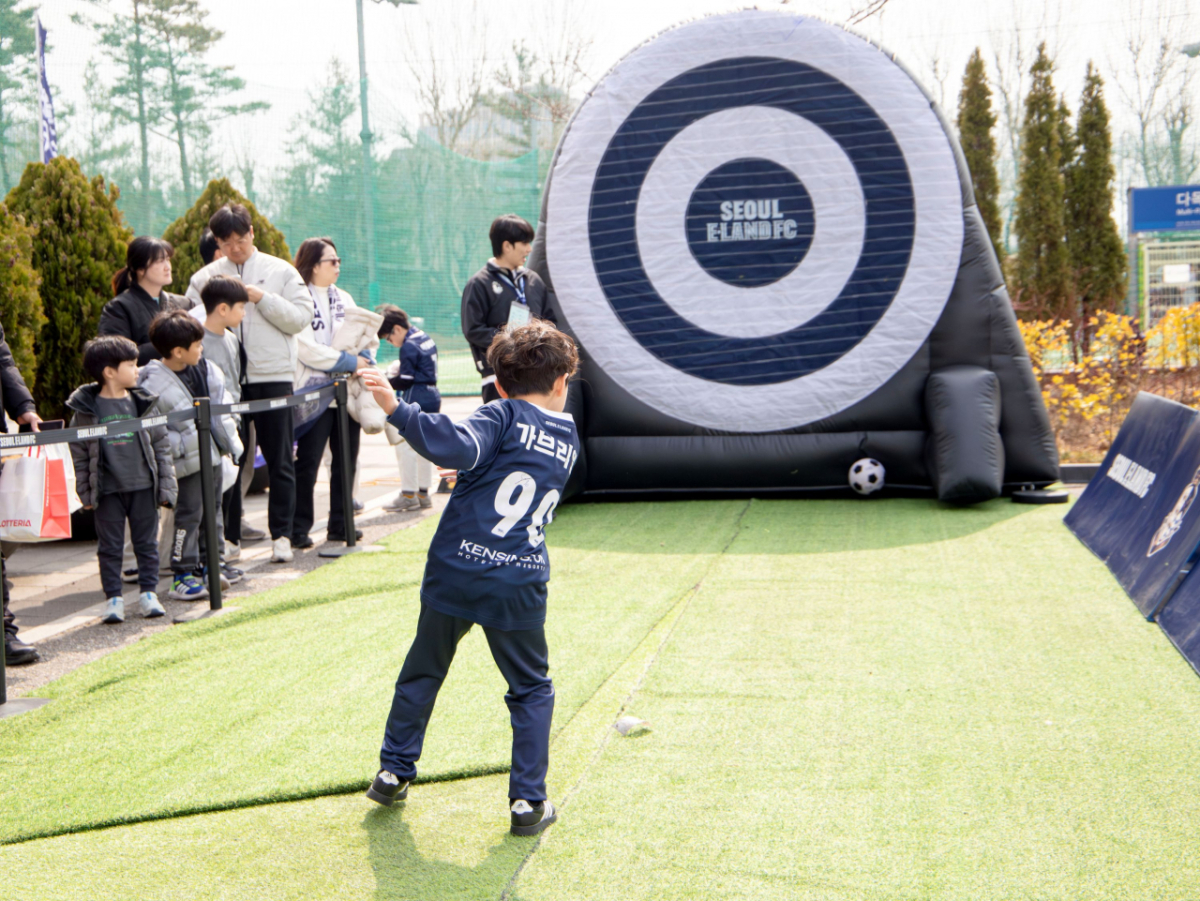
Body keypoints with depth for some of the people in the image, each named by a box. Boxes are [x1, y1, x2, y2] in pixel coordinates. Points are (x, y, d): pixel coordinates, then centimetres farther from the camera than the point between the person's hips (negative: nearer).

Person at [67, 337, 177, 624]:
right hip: (108, 490, -2)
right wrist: (85, 493, -2)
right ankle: (113, 598, 12)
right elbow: (78, 453, 1)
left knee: (147, 543, 8)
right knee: (110, 546, 4)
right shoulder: (86, 410, -3)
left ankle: (149, 592, 19)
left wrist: (166, 486, 2)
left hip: (143, 487, 2)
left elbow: (161, 444, 6)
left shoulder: (143, 404, 3)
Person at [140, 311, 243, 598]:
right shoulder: (153, 386, -19)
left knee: (212, 508, 18)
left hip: (212, 453, 8)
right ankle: (183, 574, 1)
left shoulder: (205, 369, 4)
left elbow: (220, 402, 17)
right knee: (188, 514, -6)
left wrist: (228, 435, 12)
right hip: (188, 462, -8)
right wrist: (178, 446, -22)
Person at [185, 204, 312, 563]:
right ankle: (228, 537, 14)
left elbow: (301, 317, -2)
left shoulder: (280, 271, 5)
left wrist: (263, 298, -12)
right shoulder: (206, 277, 10)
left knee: (279, 462, 3)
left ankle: (281, 534, 10)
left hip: (273, 378, -1)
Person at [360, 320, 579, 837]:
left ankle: (394, 771, 28)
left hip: (455, 573, -2)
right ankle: (527, 801, 9)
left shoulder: (503, 416, -4)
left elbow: (458, 447, -24)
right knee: (531, 689, 16)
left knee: (423, 671, 19)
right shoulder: (568, 437, 11)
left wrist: (397, 409, -27)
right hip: (520, 584, 2)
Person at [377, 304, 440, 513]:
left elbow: (405, 381, -14)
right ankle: (423, 493, 19)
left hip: (415, 401, -10)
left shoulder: (408, 347, -15)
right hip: (432, 398, 10)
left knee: (404, 445, -4)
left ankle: (408, 495, -2)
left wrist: (385, 381, -1)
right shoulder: (426, 339, 13)